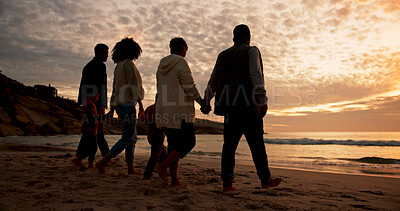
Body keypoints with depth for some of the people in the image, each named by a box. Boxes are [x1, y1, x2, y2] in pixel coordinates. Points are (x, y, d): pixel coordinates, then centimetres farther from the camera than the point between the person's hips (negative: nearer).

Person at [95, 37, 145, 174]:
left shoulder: (118, 66, 19)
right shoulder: (129, 63, -8)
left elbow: (115, 89, 19)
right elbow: (133, 85, -16)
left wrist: (112, 109, 20)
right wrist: (141, 104, -15)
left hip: (119, 104, 10)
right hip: (127, 103, -10)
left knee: (133, 137, 11)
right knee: (128, 137, -8)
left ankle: (130, 168, 12)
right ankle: (102, 163, -10)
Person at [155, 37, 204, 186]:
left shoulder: (161, 66, 16)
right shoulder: (181, 63, -8)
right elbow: (190, 88, -13)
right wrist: (202, 103, -2)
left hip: (164, 111, 8)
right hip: (180, 111, -8)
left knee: (174, 144, 11)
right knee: (189, 142, 2)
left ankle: (174, 180, 11)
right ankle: (163, 166, -8)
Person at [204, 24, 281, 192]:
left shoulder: (223, 55, 18)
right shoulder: (251, 51, 3)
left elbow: (213, 81, 15)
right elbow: (256, 75, -14)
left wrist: (206, 102, 18)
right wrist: (262, 100, -22)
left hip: (230, 106, 5)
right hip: (248, 105, -5)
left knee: (229, 143, 5)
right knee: (256, 143, 4)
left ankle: (227, 183, 3)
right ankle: (265, 179, 15)